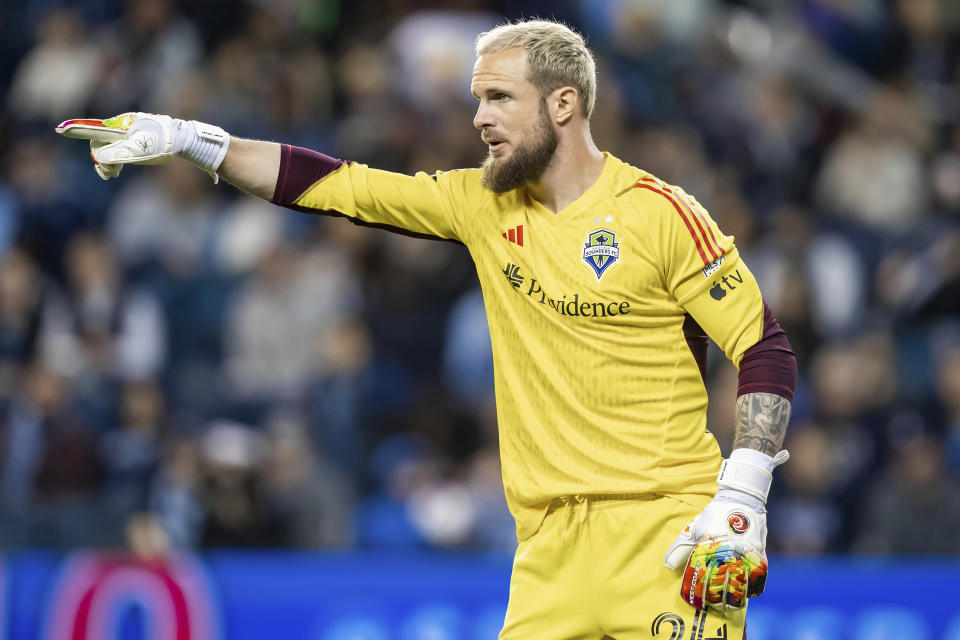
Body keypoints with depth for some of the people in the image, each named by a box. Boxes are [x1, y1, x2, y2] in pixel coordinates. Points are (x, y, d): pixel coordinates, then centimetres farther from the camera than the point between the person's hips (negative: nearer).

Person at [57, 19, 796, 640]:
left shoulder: (659, 214, -7)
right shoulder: (485, 204, 9)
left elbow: (766, 350, -6)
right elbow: (340, 186, 11)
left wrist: (742, 498, -15)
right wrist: (188, 141, 7)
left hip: (665, 530, -5)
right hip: (551, 543, 5)